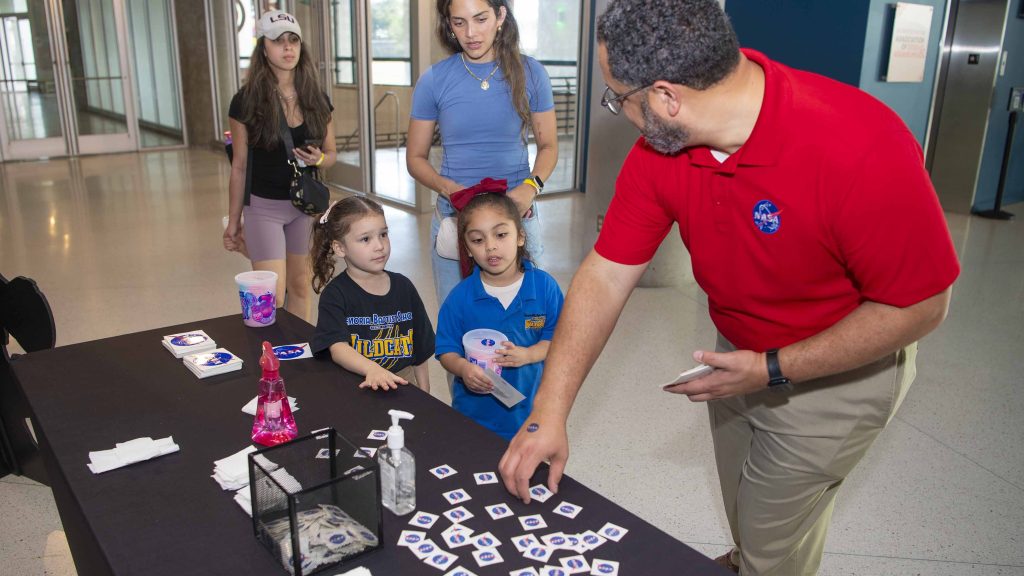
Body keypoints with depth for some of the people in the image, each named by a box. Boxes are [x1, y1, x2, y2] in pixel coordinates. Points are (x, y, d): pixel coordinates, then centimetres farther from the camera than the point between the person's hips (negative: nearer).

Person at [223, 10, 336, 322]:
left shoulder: (317, 99, 0)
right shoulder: (246, 101, -9)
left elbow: (332, 153, 10)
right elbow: (239, 167, -2)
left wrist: (319, 159, -14)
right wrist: (233, 222, 2)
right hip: (264, 206, -3)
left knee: (300, 286, 13)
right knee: (272, 298, -5)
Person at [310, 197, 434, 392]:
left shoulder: (403, 287, 8)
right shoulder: (335, 294, -4)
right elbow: (337, 347, -18)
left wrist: (423, 397, 13)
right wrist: (372, 369, -35)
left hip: (402, 385, 2)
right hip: (356, 389, -1)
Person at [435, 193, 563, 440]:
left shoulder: (544, 285, -8)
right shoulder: (460, 297, -10)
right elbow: (446, 350, -5)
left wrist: (528, 354, -21)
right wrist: (462, 367, -26)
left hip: (529, 407, 1)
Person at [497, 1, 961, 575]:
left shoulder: (863, 150, -36)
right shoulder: (659, 150, -19)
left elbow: (920, 306, -25)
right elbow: (605, 276, -16)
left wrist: (772, 370, -26)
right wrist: (549, 412, -18)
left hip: (844, 365, -5)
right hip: (740, 355, 6)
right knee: (742, 510, 28)